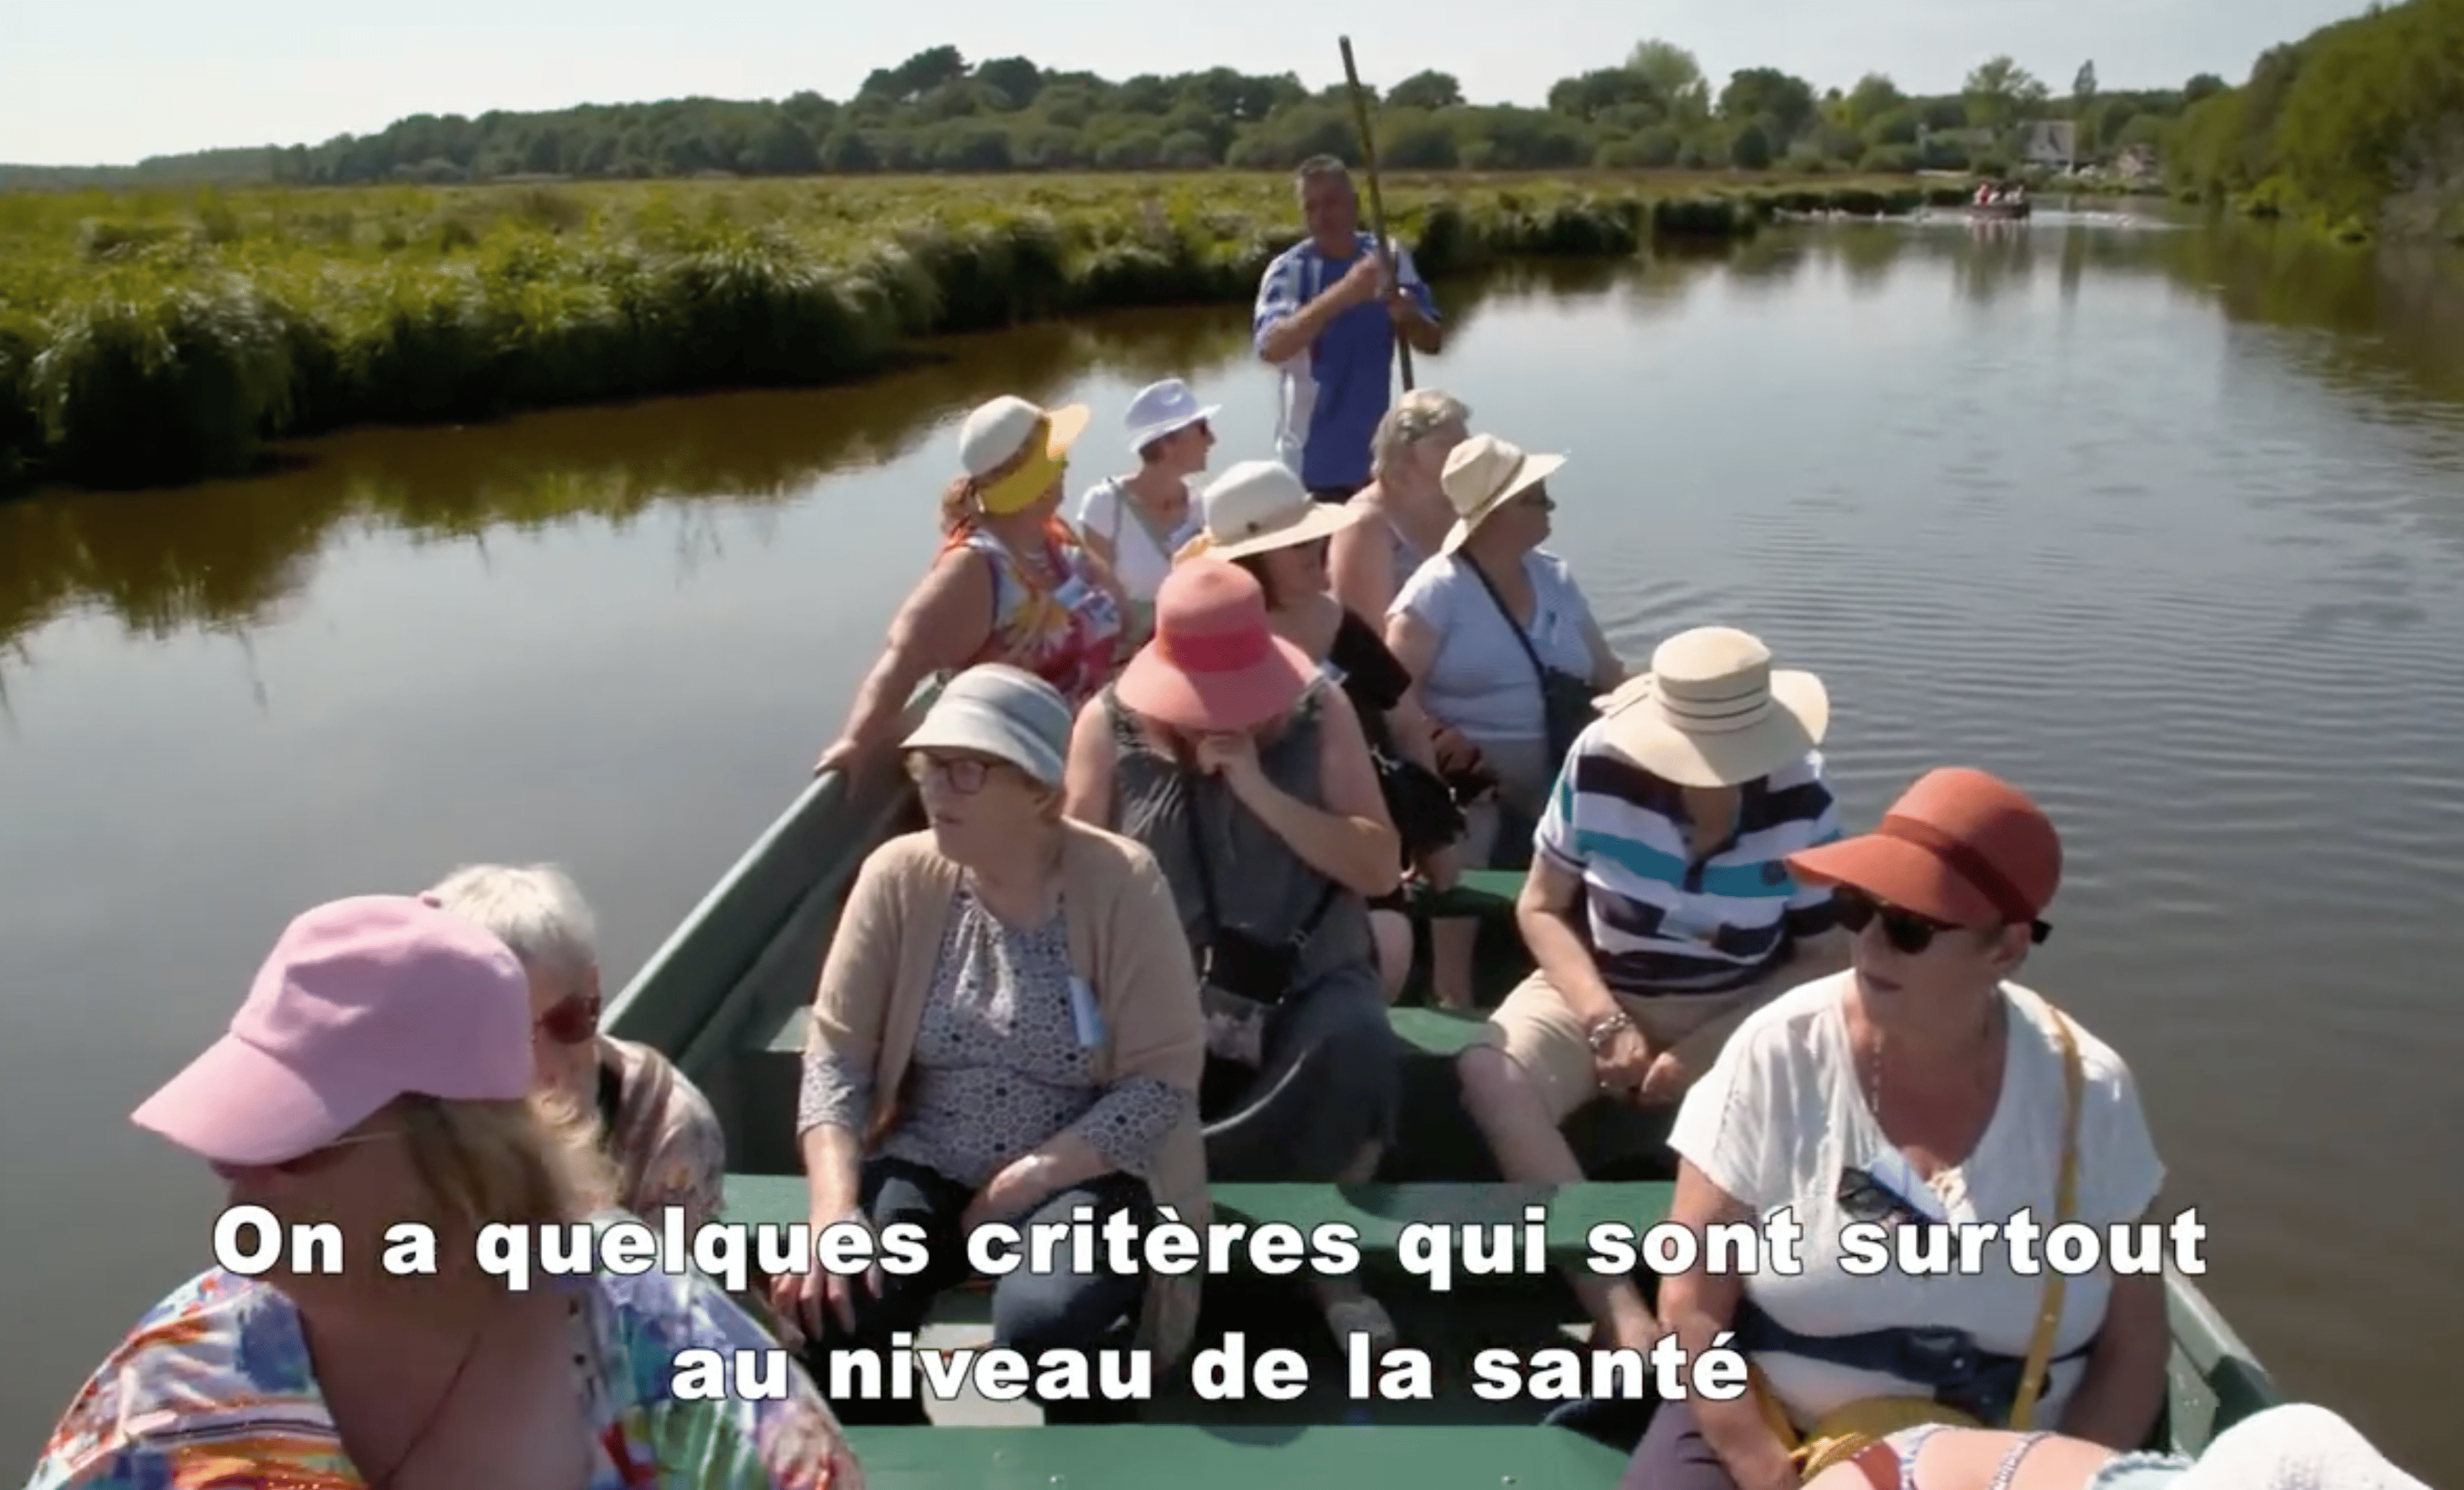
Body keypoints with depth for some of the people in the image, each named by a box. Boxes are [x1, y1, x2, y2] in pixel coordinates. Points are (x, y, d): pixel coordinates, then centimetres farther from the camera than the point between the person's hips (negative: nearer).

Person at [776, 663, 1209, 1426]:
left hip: (1083, 1172, -3)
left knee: (1044, 1321, -32)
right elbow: (836, 1054, -7)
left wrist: (1023, 1184, -19)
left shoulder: (1120, 882, -14)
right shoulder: (900, 876, -5)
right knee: (827, 1302, -24)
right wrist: (835, 1208, -22)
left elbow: (1163, 1081, -14)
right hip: (931, 1166, 3)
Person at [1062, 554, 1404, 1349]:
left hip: (1307, 979, 0)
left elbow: (1380, 867, -7)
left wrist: (1259, 790, -18)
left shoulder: (1320, 710, -1)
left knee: (1356, 1048, -32)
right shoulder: (1108, 725, 0)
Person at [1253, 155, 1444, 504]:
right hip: (1313, 462, -4)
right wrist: (1343, 293, -41)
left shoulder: (1389, 257, -1)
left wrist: (1400, 307, -25)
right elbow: (1271, 347, -31)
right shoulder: (1288, 270, -13)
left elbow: (1432, 342, -3)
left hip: (1377, 457, 4)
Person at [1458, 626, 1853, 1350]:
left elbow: (1827, 958, -7)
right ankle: (1620, 1310, -31)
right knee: (1486, 1074, -29)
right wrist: (1606, 1023, -21)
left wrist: (1706, 1048, -19)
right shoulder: (1599, 765, -17)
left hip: (1740, 1011, 1)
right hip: (1599, 991, 0)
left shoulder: (1801, 802, -13)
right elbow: (1541, 908, -7)